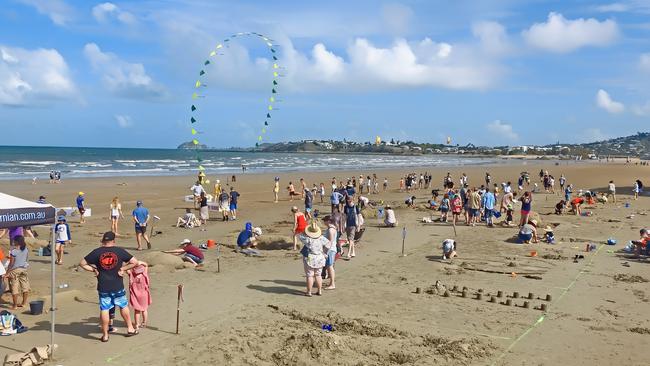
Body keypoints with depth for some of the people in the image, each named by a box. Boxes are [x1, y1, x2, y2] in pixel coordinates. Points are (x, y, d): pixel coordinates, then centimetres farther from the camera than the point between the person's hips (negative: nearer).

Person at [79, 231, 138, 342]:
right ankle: (130, 329, 27)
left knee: (104, 309, 8)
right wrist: (123, 268, -1)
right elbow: (135, 262, -6)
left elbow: (82, 263, -1)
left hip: (103, 287, 0)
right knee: (123, 306, 17)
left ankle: (105, 335, 16)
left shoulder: (97, 252, -4)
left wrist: (94, 269, 3)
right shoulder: (120, 251, -6)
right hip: (118, 286, 0)